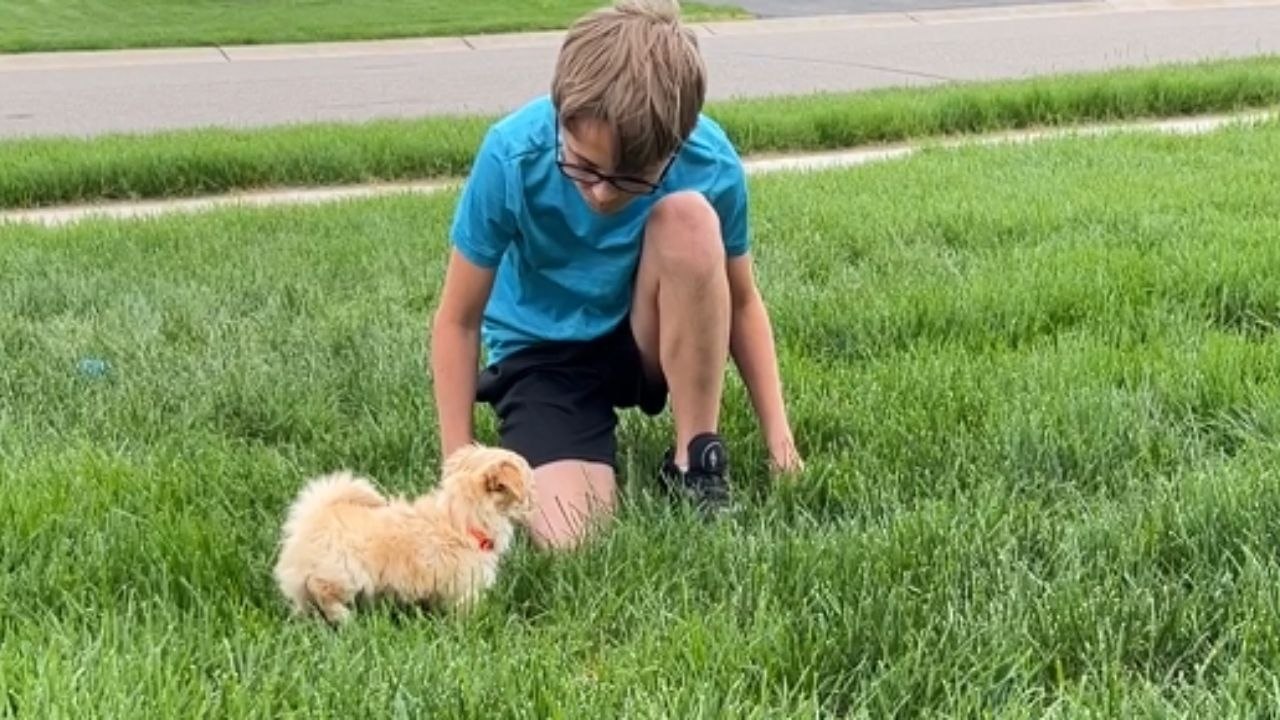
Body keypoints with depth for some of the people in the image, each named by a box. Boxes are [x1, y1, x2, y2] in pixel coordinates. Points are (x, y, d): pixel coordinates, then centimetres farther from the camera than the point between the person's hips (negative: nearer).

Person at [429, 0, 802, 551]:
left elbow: (741, 301, -3)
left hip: (653, 342, 1)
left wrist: (777, 432, -8)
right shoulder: (513, 156, -26)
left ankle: (696, 457, -14)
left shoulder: (710, 165, -22)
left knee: (688, 218, -31)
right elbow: (458, 320, -14)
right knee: (568, 537, -27)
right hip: (544, 353, -1)